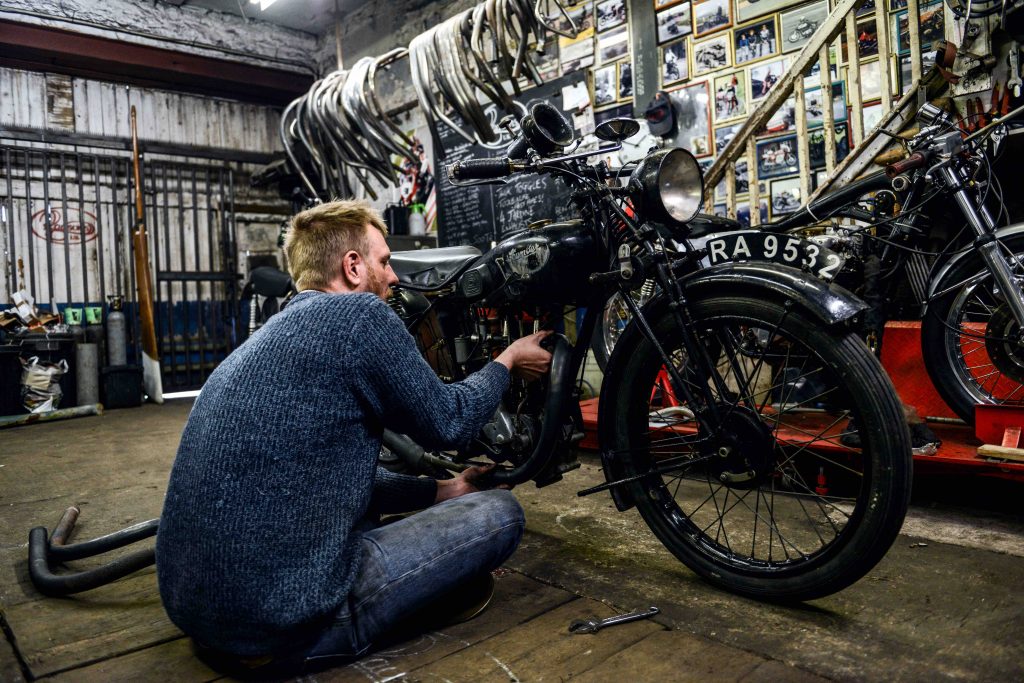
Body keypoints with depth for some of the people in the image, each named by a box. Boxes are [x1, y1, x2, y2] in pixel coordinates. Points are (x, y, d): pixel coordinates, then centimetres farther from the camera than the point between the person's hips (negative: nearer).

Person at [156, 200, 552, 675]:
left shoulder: (273, 333, 15)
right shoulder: (357, 315, -13)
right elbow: (445, 422, -2)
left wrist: (441, 491, 24)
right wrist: (507, 361, 15)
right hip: (282, 623, -10)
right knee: (500, 512, 1)